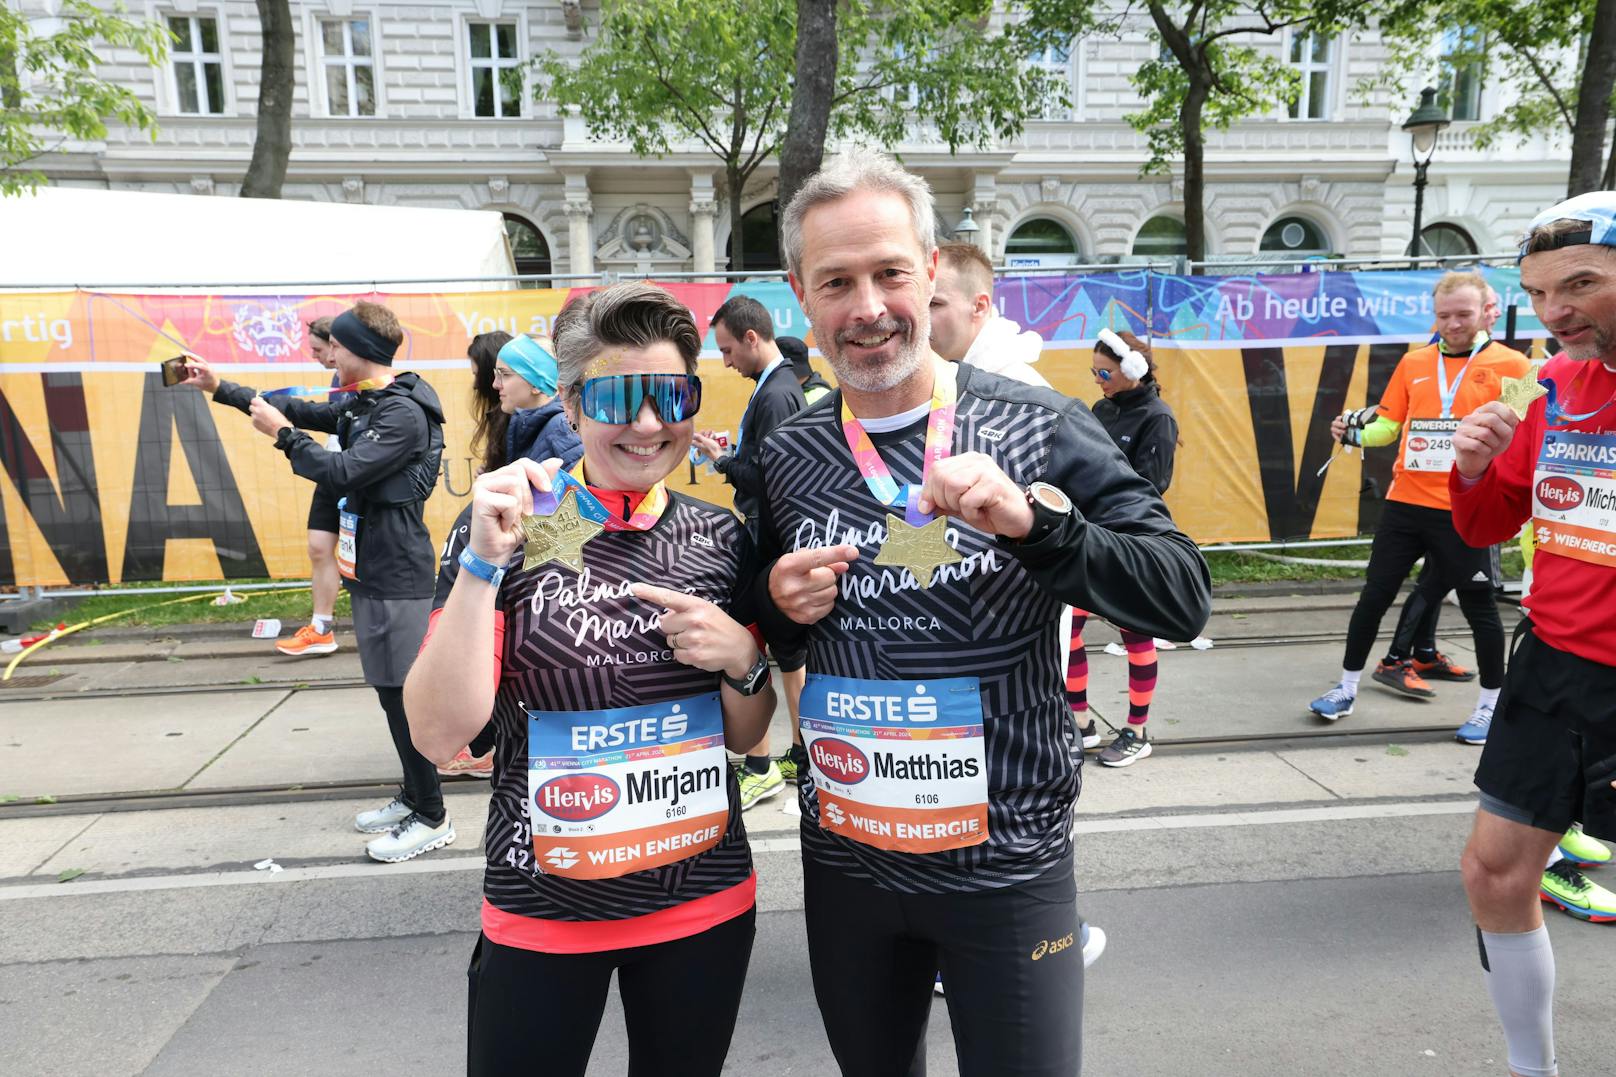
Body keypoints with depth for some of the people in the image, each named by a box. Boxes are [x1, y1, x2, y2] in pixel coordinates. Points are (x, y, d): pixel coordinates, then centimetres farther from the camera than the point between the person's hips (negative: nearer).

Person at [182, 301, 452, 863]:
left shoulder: (403, 414, -17)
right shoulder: (364, 403, 13)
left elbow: (344, 471, -23)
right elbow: (304, 411, 25)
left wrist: (282, 434, -10)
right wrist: (220, 388, 28)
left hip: (395, 574, -10)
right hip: (372, 567, 10)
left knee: (399, 693, -5)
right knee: (390, 689, 14)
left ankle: (431, 818, 5)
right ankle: (414, 796, 26)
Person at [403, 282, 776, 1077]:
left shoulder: (719, 538, -2)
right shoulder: (513, 531, -8)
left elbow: (747, 734, 6)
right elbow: (440, 735, -15)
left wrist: (741, 660, -14)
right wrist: (483, 562, -23)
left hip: (707, 905, 3)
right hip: (539, 916, -2)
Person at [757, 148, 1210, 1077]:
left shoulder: (1040, 429, -10)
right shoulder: (784, 458, -1)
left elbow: (1184, 601, -14)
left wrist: (1035, 521, -28)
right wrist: (781, 609, -10)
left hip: (1008, 862, -3)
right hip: (845, 859, 4)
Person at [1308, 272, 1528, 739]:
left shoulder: (1510, 365, -2)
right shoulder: (1414, 363, 7)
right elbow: (1388, 425, 13)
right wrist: (1355, 432, -6)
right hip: (1405, 502, 3)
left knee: (1478, 605, 7)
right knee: (1374, 596, 8)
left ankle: (1491, 704, 25)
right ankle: (1347, 689, 21)